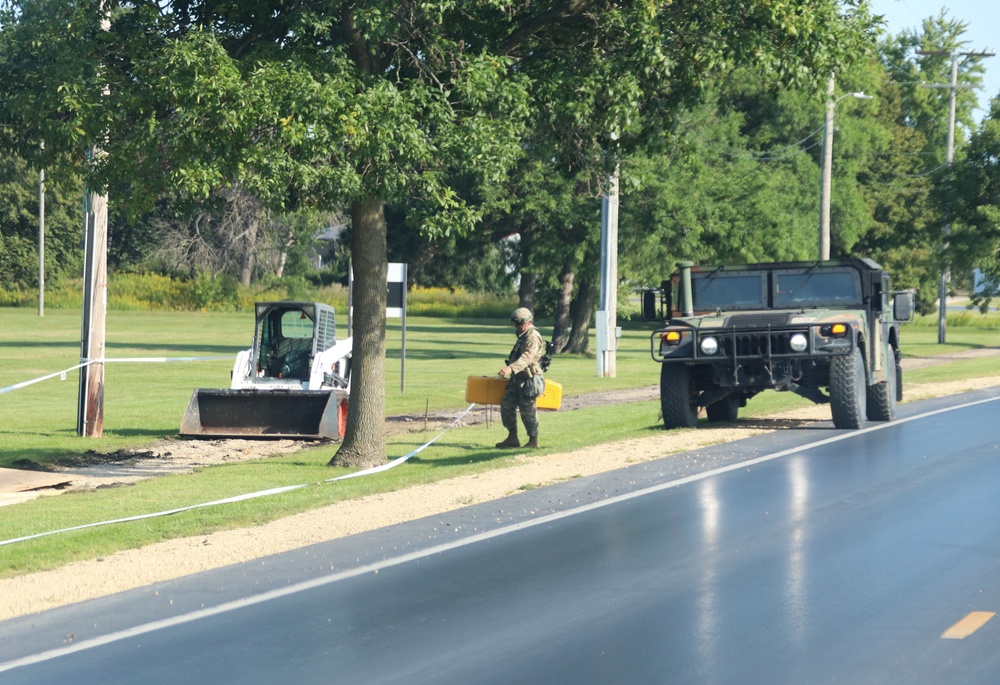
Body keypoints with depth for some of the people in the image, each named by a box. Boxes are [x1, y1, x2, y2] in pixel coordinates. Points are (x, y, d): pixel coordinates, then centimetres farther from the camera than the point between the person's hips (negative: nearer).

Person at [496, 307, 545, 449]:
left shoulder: (533, 337, -17)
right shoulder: (523, 336, 16)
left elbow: (527, 357, -33)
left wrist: (511, 368, -45)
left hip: (528, 379, -10)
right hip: (517, 379, 10)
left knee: (527, 410, -5)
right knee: (507, 406, 9)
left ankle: (533, 441, 5)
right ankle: (512, 438, 17)